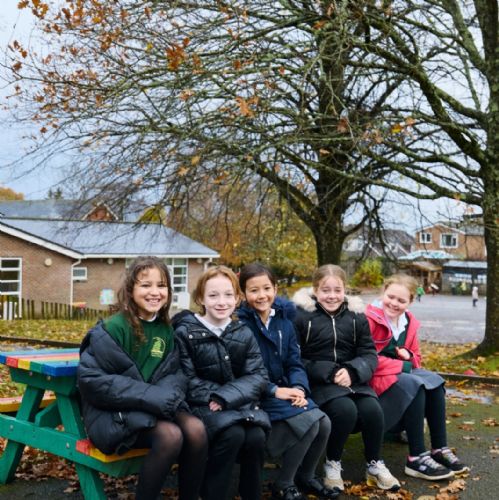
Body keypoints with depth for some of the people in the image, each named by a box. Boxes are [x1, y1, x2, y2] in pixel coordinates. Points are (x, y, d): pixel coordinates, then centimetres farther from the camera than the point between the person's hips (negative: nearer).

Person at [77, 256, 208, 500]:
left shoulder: (166, 330, 5)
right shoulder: (114, 327, -14)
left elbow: (173, 373, 7)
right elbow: (92, 380, -18)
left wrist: (168, 395, -18)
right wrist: (151, 396, -23)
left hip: (155, 409, 6)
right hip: (112, 413, -5)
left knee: (196, 429, -21)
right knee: (171, 436, -30)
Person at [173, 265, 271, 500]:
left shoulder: (244, 334, 4)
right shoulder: (185, 332, -6)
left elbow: (258, 376, -3)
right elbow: (186, 381, -10)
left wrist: (226, 397, -18)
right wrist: (216, 396, -20)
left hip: (239, 403, 3)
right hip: (203, 405, -3)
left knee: (256, 436, -25)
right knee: (233, 434, -31)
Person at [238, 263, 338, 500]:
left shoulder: (284, 321, 8)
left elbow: (294, 363, 8)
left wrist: (298, 388, -12)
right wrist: (274, 390, -22)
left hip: (284, 390, 6)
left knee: (324, 423, -12)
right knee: (308, 423, -22)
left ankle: (306, 477, 15)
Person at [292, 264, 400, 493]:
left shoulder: (356, 317, 7)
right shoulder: (301, 316, -5)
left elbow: (370, 354, 4)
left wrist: (352, 371, -17)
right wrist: (328, 373, -19)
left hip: (352, 379, 4)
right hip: (318, 382, -4)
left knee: (373, 409, -23)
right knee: (346, 410, -30)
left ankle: (375, 465, 3)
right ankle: (332, 464, -4)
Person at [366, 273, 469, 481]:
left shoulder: (409, 322, 10)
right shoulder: (369, 319, -16)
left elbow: (416, 357, 19)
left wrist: (408, 356, -7)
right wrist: (401, 366, -18)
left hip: (400, 374, 8)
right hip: (374, 379, -8)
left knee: (435, 381, -15)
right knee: (415, 386, -30)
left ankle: (440, 449, -12)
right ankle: (416, 458, -27)